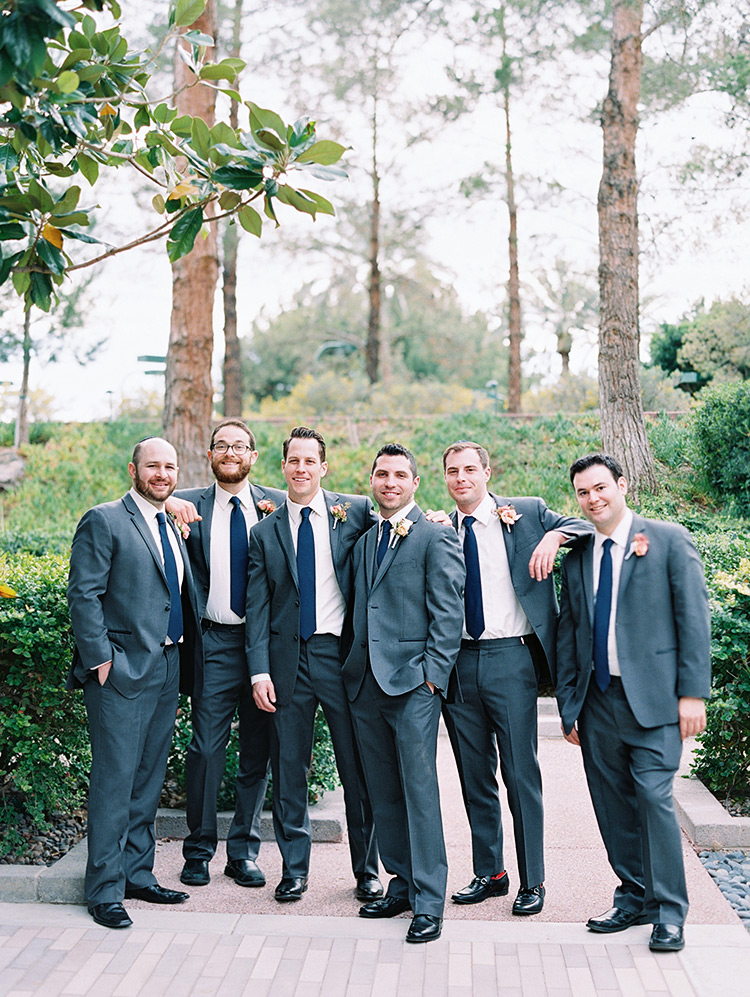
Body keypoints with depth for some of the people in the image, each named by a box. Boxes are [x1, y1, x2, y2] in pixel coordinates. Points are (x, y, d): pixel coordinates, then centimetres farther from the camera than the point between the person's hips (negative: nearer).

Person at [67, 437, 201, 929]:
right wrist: (100, 659, -15)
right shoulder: (104, 521, -5)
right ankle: (105, 889, 6)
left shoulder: (173, 527, 17)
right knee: (115, 778, -4)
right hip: (122, 669, -7)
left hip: (167, 668, 7)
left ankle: (138, 874, 24)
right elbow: (84, 594, -10)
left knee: (149, 778, 13)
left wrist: (184, 663, 11)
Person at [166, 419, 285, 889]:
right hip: (215, 641, -1)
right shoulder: (190, 505, 5)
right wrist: (166, 503, -17)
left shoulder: (276, 503, 8)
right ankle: (199, 851, 16)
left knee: (259, 750, 8)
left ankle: (244, 851, 21)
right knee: (206, 748, -1)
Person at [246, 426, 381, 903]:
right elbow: (257, 608, 5)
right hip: (289, 658, 2)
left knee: (359, 768, 5)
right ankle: (294, 870, 24)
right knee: (288, 770, 8)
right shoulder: (266, 532, 8)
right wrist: (260, 671, -3)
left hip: (342, 653, -1)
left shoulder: (355, 511, 4)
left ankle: (367, 870, 21)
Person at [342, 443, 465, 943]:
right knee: (384, 791, 12)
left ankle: (428, 902, 2)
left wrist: (434, 672, -14)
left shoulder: (436, 536, -3)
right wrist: (354, 666, 12)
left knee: (420, 787, -6)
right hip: (366, 679, 7)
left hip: (414, 680, -7)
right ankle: (401, 883, 25)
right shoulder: (364, 539, 17)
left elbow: (448, 612, -8)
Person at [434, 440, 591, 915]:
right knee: (474, 774, 11)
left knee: (520, 771, 0)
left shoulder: (526, 514, 3)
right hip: (458, 659, 4)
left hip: (510, 658, -3)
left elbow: (586, 526, -1)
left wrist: (553, 536, -18)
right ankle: (488, 872, 25)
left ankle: (532, 881, 13)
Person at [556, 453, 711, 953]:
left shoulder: (669, 540, 0)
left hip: (653, 699, -5)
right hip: (598, 700, 5)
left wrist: (693, 692, -10)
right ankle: (634, 898, 23)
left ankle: (669, 912, 5)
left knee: (654, 796, -9)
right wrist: (568, 705, 11)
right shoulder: (576, 558, 13)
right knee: (612, 804, 8)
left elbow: (695, 618, -4)